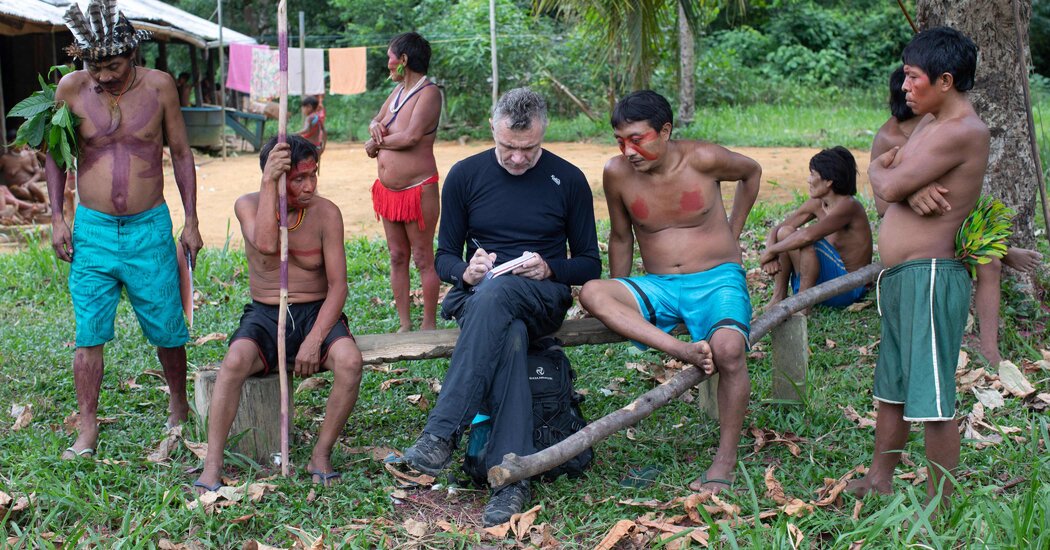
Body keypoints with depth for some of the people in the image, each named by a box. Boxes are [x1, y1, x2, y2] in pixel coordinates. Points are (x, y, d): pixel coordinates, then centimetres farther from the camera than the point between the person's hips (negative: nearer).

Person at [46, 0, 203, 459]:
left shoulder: (158, 86, -5)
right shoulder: (71, 88, -4)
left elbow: (181, 153, 5)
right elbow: (55, 154, 8)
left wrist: (191, 221, 4)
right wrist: (57, 219, 2)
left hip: (150, 227, 0)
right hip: (92, 228, 0)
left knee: (166, 328, 6)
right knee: (89, 334, -1)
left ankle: (178, 408, 29)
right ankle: (87, 431, 8)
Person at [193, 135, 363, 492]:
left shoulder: (326, 213, -5)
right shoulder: (249, 205, -4)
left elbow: (338, 285, -7)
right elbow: (266, 244, -26)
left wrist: (315, 339, -20)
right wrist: (269, 182, -25)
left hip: (316, 312, 0)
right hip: (264, 315, 0)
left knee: (350, 361, -31)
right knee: (235, 361, -32)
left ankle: (321, 456, -14)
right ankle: (212, 466, -25)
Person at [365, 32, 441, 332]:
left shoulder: (429, 93, -12)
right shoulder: (398, 90, 14)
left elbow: (411, 137, -22)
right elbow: (376, 121, 23)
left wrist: (377, 143, -7)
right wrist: (375, 127, -2)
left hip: (417, 189, -9)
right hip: (388, 189, 9)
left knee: (423, 258, 0)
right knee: (397, 257, 11)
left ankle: (429, 325, 8)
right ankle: (404, 325, 19)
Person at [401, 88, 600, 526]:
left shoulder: (568, 180, 5)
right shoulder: (465, 175, 7)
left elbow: (589, 264, 8)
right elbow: (444, 257, 12)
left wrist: (549, 269, -13)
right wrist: (466, 271, -12)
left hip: (544, 298, -1)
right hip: (477, 296, 1)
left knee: (497, 292, -39)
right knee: (509, 336, -38)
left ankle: (442, 433, -44)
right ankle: (510, 476, -46)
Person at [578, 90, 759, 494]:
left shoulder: (702, 159, -11)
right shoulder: (617, 173, -4)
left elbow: (751, 172, 12)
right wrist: (619, 307, 14)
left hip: (717, 279, -3)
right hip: (658, 288, 3)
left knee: (728, 349, -33)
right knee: (591, 294, -26)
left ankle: (726, 459, -15)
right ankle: (684, 350, -36)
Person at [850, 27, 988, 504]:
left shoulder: (963, 130, -16)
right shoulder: (929, 123, 16)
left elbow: (889, 186, -20)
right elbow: (888, 173, 7)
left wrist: (882, 170, 3)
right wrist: (913, 187, -15)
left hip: (930, 276, -10)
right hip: (898, 276, 10)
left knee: (932, 397, -5)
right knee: (891, 386, 20)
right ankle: (879, 478, 34)